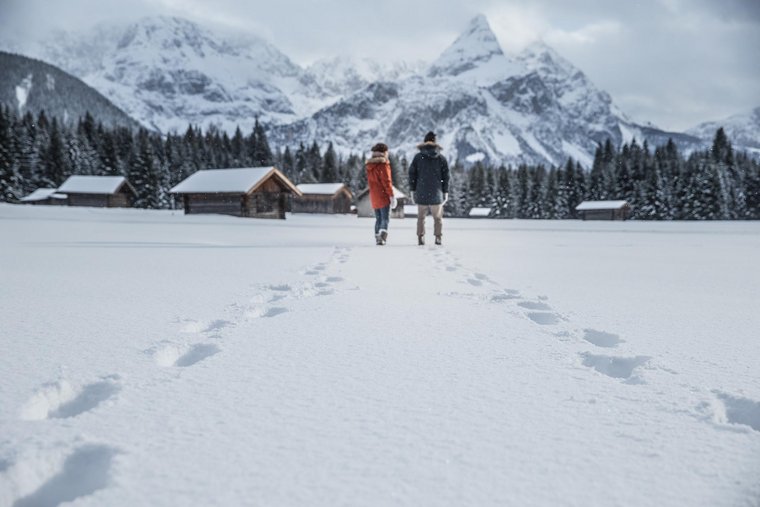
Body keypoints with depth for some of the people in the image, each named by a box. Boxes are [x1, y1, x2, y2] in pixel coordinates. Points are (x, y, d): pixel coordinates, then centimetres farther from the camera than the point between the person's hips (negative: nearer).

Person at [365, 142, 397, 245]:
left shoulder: (369, 165, 11)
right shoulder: (383, 164, -11)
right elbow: (386, 181, -15)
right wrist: (392, 195, -12)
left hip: (373, 196, 7)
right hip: (384, 196, -7)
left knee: (378, 219, 15)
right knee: (385, 218, -8)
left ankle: (377, 237, 15)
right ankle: (382, 236, -24)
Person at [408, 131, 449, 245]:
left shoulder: (418, 157, 2)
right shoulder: (441, 158, 3)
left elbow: (412, 174, 0)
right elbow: (445, 176, 2)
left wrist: (412, 189, 7)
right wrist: (445, 191, 7)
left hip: (421, 193, 0)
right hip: (436, 193, 0)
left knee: (421, 216, 8)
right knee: (437, 216, 9)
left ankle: (420, 238, 5)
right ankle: (438, 237, 6)